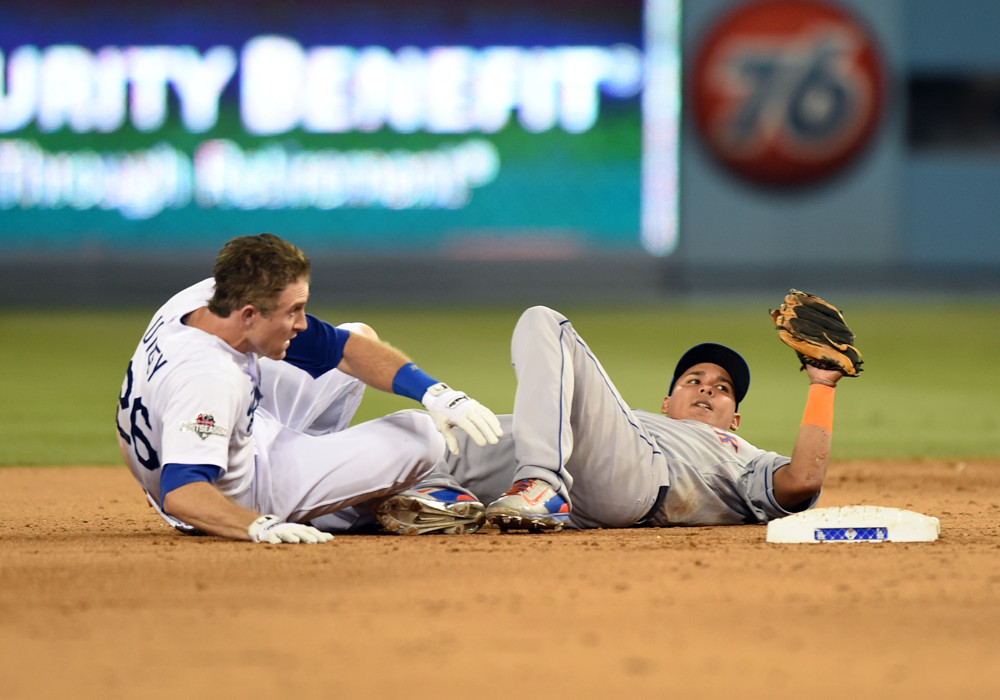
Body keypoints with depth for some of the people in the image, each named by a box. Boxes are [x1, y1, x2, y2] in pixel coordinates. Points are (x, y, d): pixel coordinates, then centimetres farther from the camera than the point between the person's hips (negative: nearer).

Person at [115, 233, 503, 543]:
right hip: (248, 498, -8)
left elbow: (343, 347, -8)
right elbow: (180, 494, -48)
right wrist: (261, 527, -62)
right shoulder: (208, 379, -40)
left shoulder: (215, 297, -15)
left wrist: (436, 393, -16)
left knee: (359, 336, 15)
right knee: (420, 435, -13)